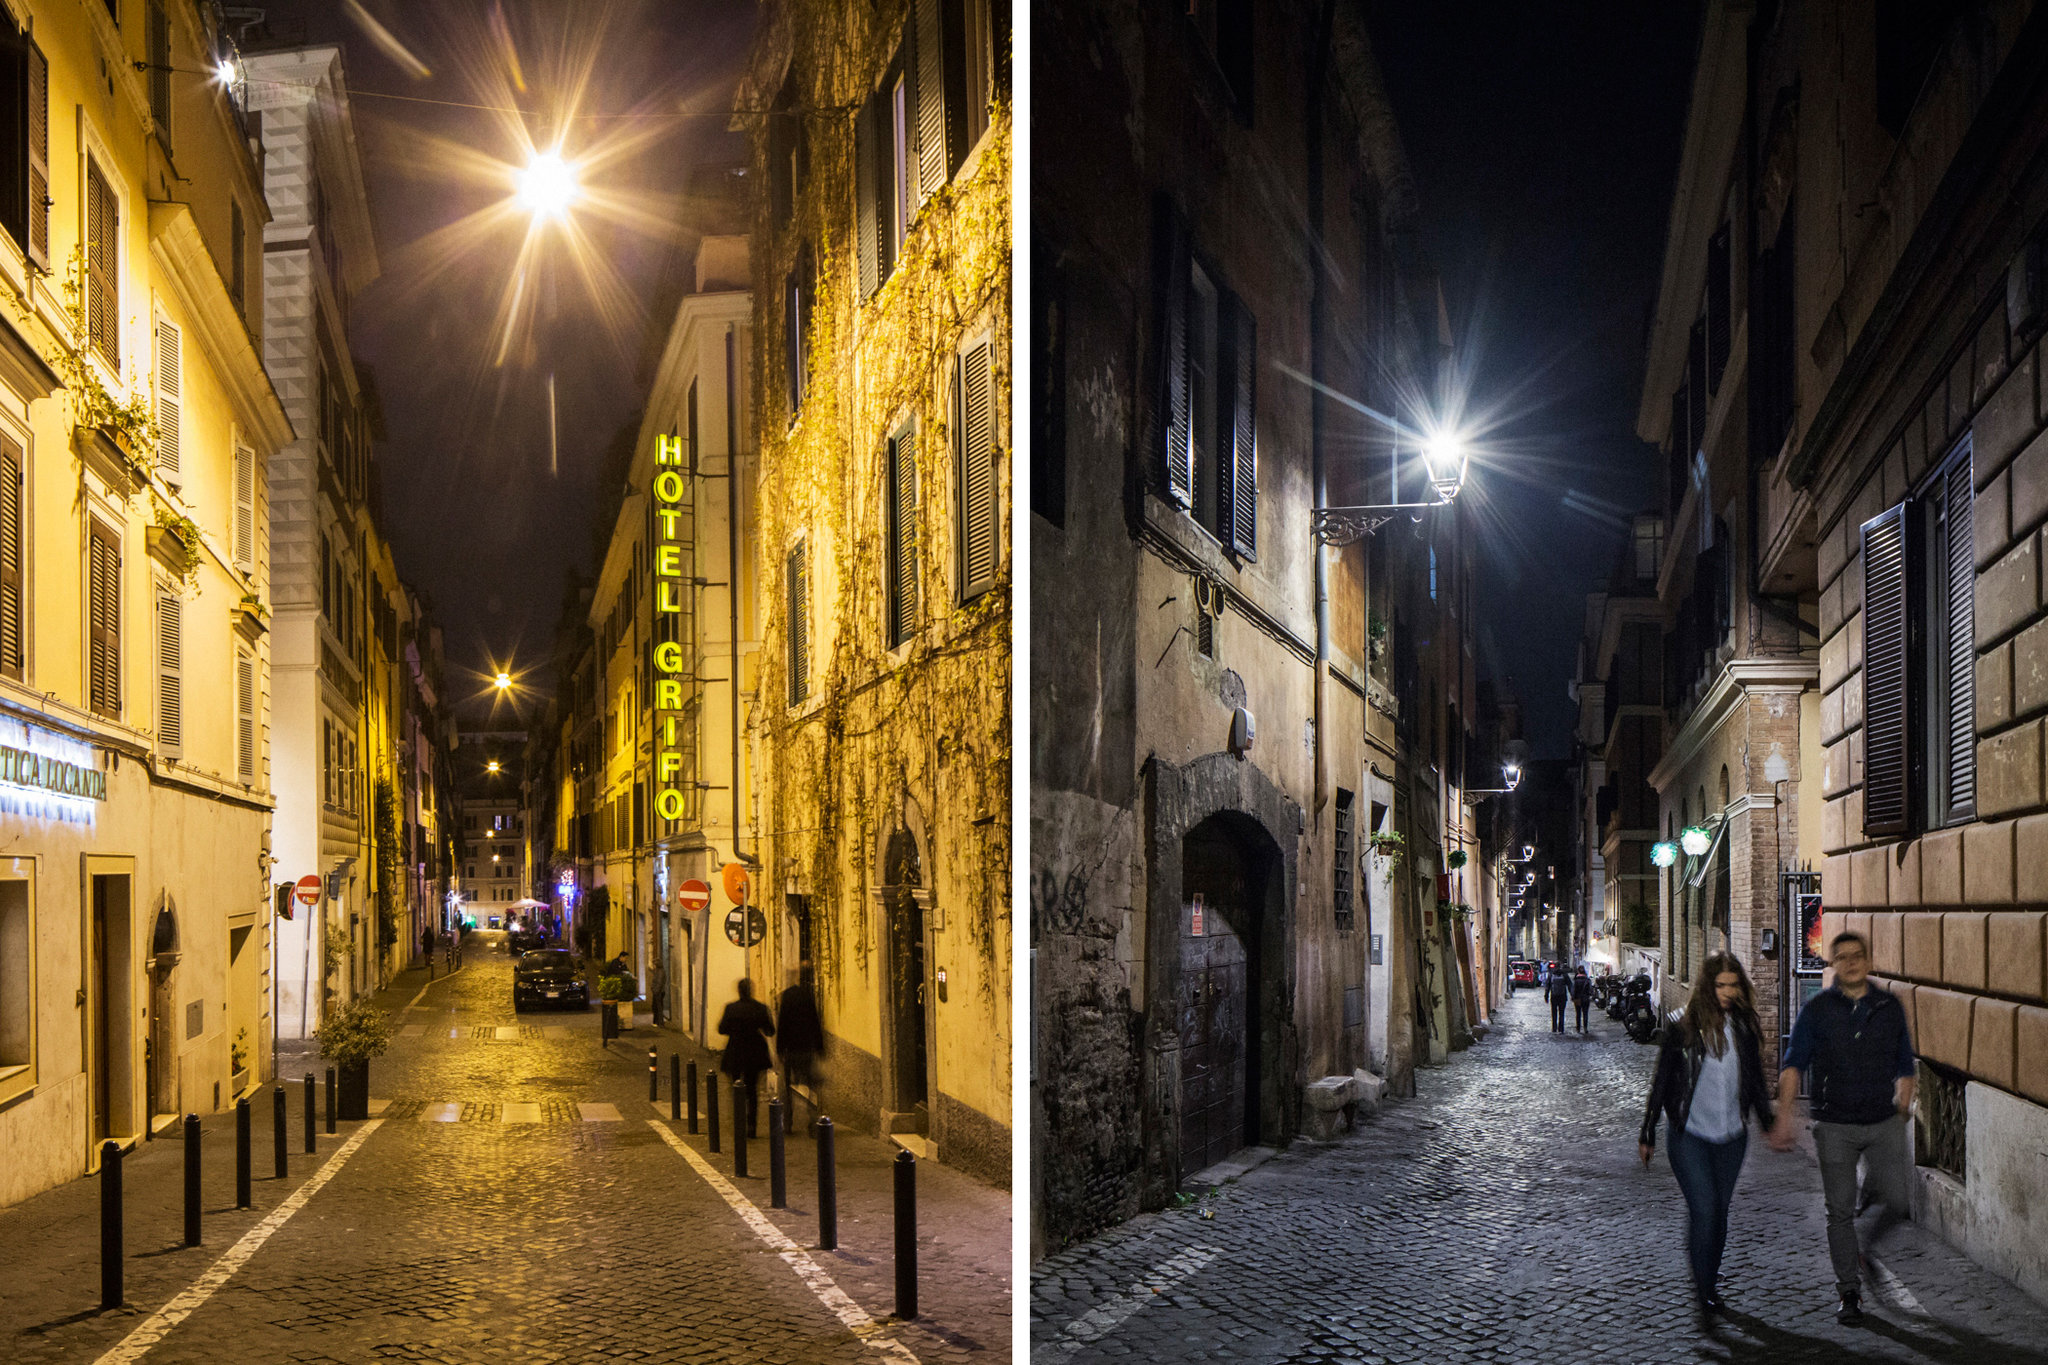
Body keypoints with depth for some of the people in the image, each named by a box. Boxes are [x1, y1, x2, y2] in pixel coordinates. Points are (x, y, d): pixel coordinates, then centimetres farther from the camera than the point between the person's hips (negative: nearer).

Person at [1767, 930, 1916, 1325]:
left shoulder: (1890, 1007, 4)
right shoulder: (1817, 1010, -4)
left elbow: (1904, 1066, 15)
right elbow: (1793, 1065, -7)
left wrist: (1901, 1112, 15)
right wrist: (1784, 1116, -16)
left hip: (1884, 1123, 2)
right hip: (1835, 1125, -2)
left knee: (1897, 1201, -6)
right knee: (1840, 1211, 1)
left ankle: (1866, 1247, 26)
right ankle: (1849, 1293, 14)